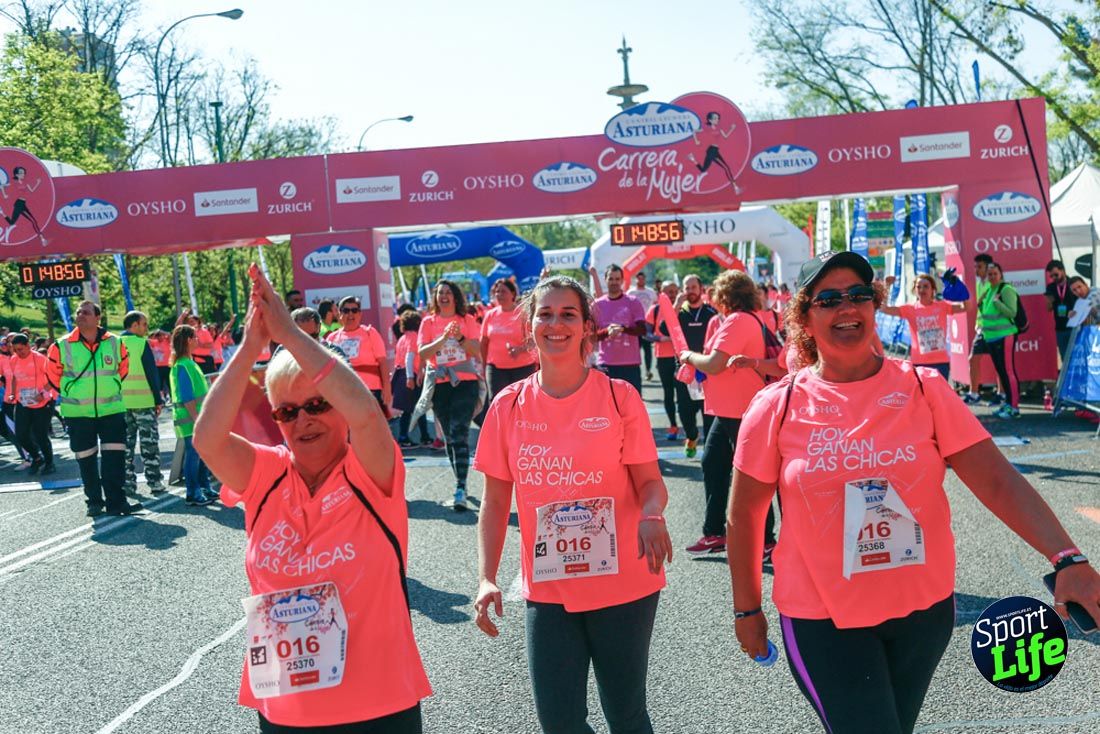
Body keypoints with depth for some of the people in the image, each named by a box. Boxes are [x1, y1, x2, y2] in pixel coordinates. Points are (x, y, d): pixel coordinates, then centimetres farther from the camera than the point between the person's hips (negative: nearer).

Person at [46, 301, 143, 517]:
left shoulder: (115, 343, -1)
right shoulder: (62, 346, -5)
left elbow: (123, 367, 16)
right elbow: (52, 374, 8)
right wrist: (70, 394, 11)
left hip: (112, 409, 0)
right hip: (77, 412, 0)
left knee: (114, 456, -4)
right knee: (86, 458, 7)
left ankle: (115, 501, 0)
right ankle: (94, 501, 18)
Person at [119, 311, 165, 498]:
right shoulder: (141, 343, -8)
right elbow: (152, 373, -9)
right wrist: (158, 400, -4)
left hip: (120, 403, 4)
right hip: (143, 401, -4)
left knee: (125, 444, 9)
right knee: (149, 442, 3)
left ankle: (127, 483, 9)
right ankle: (155, 482, 4)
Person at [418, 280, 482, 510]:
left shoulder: (467, 320, 5)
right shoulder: (429, 322, 7)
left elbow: (477, 351, -2)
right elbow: (422, 353, -5)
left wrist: (461, 338, -19)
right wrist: (443, 338, -18)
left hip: (465, 381, -3)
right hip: (440, 384, 3)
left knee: (459, 434, -14)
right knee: (449, 436, 9)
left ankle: (460, 489, -20)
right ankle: (460, 481, 23)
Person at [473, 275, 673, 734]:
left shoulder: (620, 397, -7)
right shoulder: (509, 406, -1)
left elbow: (650, 482, -3)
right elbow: (496, 502, 3)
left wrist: (651, 516, -26)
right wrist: (486, 578, -7)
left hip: (623, 586, -2)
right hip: (547, 590, 2)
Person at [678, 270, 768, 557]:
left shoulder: (736, 321, -18)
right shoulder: (751, 320, 14)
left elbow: (714, 364, -24)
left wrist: (689, 356, -6)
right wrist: (695, 362, 9)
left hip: (738, 412, -11)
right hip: (729, 411, 11)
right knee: (712, 464, 15)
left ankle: (766, 541, 4)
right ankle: (713, 534, 22)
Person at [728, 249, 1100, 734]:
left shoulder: (923, 389, -6)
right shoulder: (777, 407, -9)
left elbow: (997, 480, -10)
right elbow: (744, 517, 1)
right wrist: (746, 608, 5)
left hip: (925, 608, 3)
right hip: (824, 620, -2)